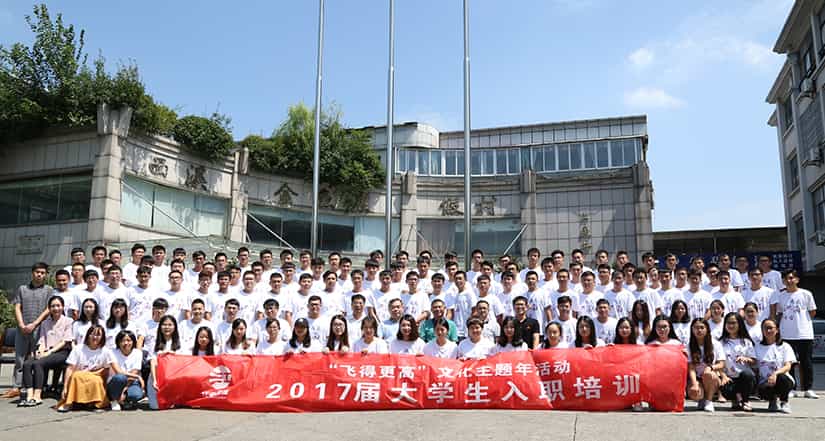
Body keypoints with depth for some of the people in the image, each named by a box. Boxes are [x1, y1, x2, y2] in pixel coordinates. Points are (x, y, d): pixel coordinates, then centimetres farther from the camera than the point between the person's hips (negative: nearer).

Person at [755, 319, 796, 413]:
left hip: (784, 380, -1)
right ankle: (772, 400, 4)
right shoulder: (758, 347, 12)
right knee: (762, 389, -35)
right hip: (765, 381, 1)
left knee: (781, 377, -37)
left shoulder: (785, 346, 5)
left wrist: (775, 373, -27)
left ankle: (784, 402, -7)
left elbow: (788, 366, -7)